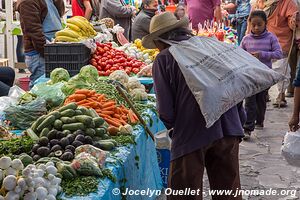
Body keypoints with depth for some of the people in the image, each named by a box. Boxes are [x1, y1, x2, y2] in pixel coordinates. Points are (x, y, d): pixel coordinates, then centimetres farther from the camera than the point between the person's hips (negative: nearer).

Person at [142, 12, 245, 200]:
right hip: (229, 129, 5)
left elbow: (166, 109, -6)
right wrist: (239, 122, 22)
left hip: (191, 134, -5)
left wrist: (173, 127, 15)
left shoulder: (163, 59, -1)